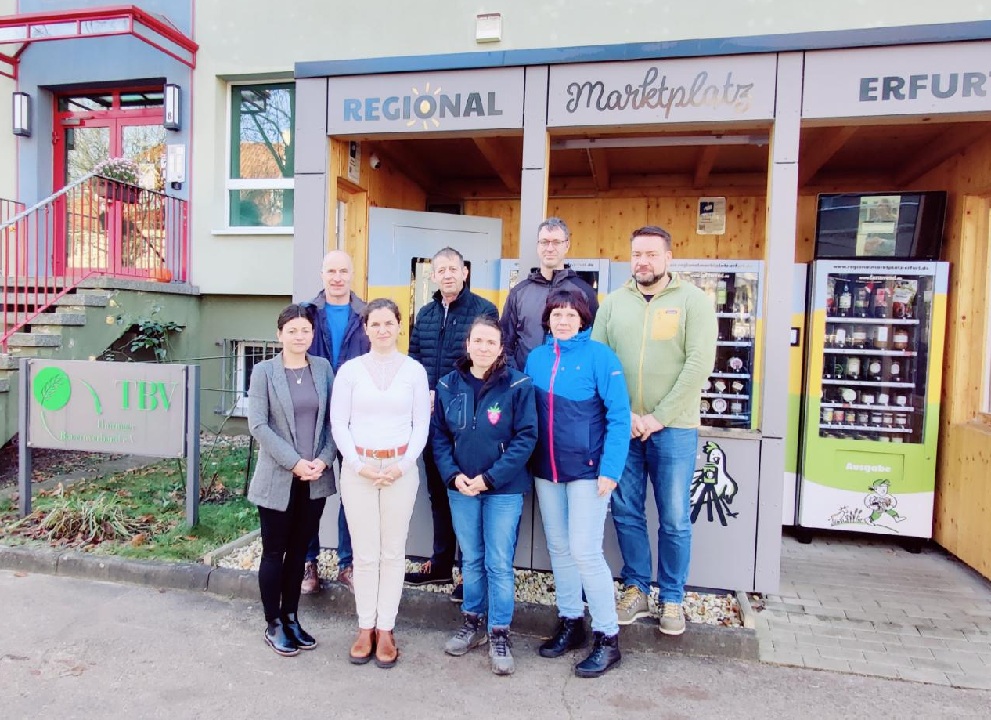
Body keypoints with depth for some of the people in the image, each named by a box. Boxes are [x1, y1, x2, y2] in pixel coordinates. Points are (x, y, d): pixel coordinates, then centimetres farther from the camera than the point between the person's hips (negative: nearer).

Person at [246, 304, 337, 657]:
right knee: (274, 552, 8)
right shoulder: (264, 371, -4)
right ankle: (273, 625, 23)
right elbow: (258, 424, -10)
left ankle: (290, 618, 29)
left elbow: (334, 419, 4)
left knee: (298, 551, 14)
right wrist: (295, 461, -16)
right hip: (278, 478, -3)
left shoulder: (323, 368, 4)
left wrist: (323, 459, -9)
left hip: (316, 478, 3)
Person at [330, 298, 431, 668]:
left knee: (393, 552, 6)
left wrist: (403, 465, -8)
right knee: (364, 552, 5)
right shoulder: (350, 369, 3)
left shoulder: (414, 370, 3)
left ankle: (385, 628, 18)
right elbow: (338, 423, 2)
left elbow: (422, 424, 3)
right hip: (357, 468, 0)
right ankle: (365, 627, 20)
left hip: (401, 468, 0)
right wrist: (359, 465, -8)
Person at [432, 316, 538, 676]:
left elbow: (526, 437, -11)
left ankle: (499, 634, 17)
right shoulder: (448, 384, 2)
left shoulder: (518, 385, -9)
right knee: (471, 559, 15)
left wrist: (489, 478, -15)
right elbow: (439, 434, 5)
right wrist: (454, 475, -9)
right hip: (460, 487, 3)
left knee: (499, 563, 2)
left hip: (504, 488, -3)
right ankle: (472, 622, 33)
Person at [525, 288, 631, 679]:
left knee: (584, 550, -6)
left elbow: (618, 416, -11)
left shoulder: (598, 355, -8)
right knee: (558, 547, 14)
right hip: (546, 470, 5)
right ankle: (570, 622, 31)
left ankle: (608, 637, 11)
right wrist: (527, 457, 4)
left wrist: (610, 470, -16)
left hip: (586, 469, -5)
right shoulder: (536, 357, 6)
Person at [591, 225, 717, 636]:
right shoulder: (614, 303, 7)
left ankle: (672, 598, 24)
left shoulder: (693, 301, -2)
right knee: (625, 513, 10)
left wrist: (660, 417, -14)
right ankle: (635, 589, 28)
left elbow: (699, 363, -10)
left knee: (675, 520, 6)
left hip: (674, 428, -2)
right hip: (622, 427, 3)